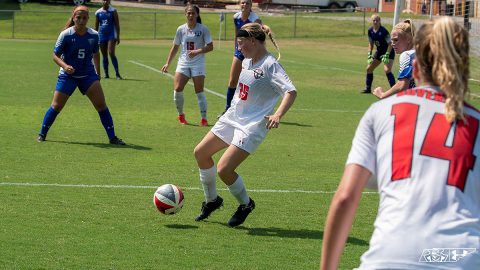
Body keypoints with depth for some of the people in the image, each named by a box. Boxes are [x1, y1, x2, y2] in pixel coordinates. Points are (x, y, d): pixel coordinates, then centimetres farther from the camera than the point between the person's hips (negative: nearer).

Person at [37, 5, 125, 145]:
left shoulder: (94, 35, -4)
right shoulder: (66, 35, -13)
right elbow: (55, 55, -9)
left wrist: (97, 74, 14)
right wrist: (64, 66, -27)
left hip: (88, 74, 2)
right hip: (68, 75, -2)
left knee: (101, 104, -8)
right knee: (56, 106, -1)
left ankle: (112, 137, -1)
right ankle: (42, 134, 18)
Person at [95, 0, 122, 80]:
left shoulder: (113, 11, -1)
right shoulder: (98, 12, 8)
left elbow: (117, 24, -2)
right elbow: (96, 26, 13)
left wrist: (118, 36, -8)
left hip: (111, 35, -4)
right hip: (102, 35, 4)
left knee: (111, 53, -16)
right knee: (104, 56, 6)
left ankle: (117, 73, -14)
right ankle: (106, 74, 13)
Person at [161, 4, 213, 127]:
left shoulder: (203, 29, -3)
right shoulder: (181, 29, 6)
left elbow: (210, 47, -5)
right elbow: (175, 47, 15)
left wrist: (198, 51, -20)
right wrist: (168, 63, 13)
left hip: (198, 64, -3)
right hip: (183, 63, 3)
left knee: (199, 91, -6)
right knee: (177, 89, -8)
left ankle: (204, 118, 2)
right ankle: (181, 115, 12)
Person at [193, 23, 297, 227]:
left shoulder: (270, 65, -19)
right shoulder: (247, 62, 7)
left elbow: (291, 91, -28)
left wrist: (278, 115, -41)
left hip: (252, 126, -9)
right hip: (232, 118, 9)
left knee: (224, 170, -17)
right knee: (201, 153, 12)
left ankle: (245, 204, 10)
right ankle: (212, 200, 30)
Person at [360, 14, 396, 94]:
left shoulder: (383, 31, -24)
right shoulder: (370, 31, -4)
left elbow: (390, 44, -22)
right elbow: (371, 43, 9)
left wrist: (387, 55, -28)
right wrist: (369, 54, 0)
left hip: (388, 52, -8)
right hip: (379, 52, 8)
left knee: (387, 70, -25)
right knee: (369, 68, 11)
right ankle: (368, 88, 25)